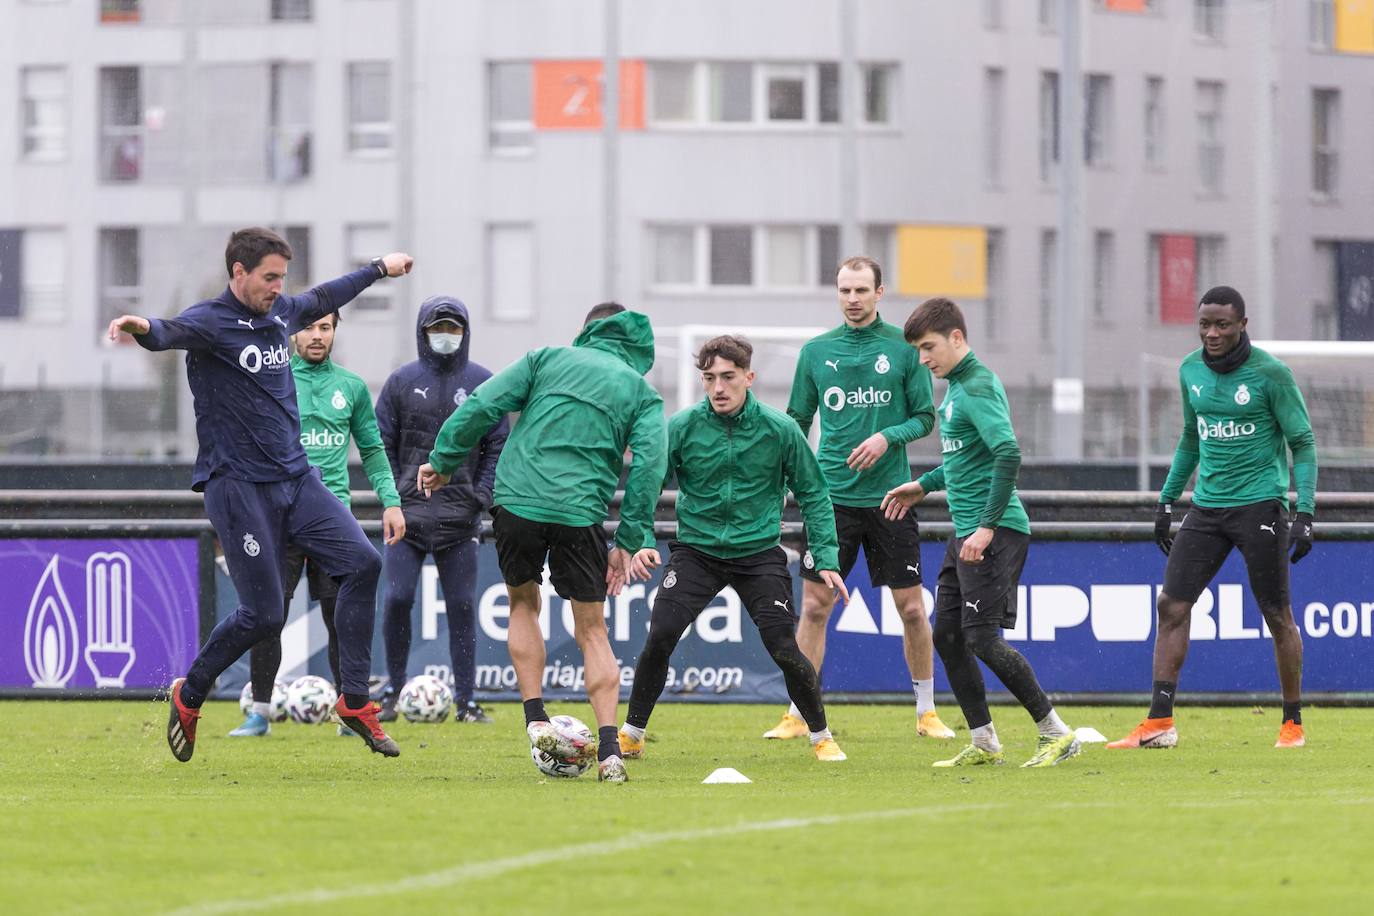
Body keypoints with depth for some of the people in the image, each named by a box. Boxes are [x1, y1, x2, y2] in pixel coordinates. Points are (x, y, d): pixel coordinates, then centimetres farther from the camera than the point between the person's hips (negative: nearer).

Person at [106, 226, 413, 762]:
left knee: (362, 563, -9)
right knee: (263, 614, -8)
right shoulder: (211, 322, -11)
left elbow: (324, 298, 33)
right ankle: (188, 697, 17)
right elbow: (172, 334, -34)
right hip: (238, 489, -7)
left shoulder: (280, 313, 12)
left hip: (297, 479, 7)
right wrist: (145, 328, -58)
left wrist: (379, 269, 47)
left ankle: (354, 701, -2)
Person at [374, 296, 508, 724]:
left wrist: (480, 495, -4)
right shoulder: (402, 381, 6)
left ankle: (465, 700, 6)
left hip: (460, 516, 0)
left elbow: (497, 445, 7)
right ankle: (393, 692, 7)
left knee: (461, 607, 1)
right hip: (407, 513, 0)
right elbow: (382, 443, 7)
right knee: (397, 599, -7)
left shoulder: (481, 382, 6)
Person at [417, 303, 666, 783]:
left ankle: (536, 720, 13)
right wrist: (630, 541, 2)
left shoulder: (548, 359, 14)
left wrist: (443, 460, 11)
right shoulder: (642, 393, 13)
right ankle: (609, 748, -2)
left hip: (517, 501, 0)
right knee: (592, 630, 10)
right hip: (580, 513, 0)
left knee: (523, 603, 24)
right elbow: (648, 463, 0)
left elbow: (483, 405, 3)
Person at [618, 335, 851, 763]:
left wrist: (826, 559, -3)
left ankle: (822, 738, 12)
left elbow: (813, 494, 2)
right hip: (697, 548, 0)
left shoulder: (780, 430, -7)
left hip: (758, 553, 0)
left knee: (783, 647, -11)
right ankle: (632, 736, 2)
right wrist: (641, 543, -16)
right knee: (660, 636, -16)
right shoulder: (682, 427, -8)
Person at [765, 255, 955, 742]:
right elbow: (796, 423, 12)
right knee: (815, 605, -2)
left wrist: (888, 437, -14)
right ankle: (799, 715, 5)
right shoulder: (816, 351, 6)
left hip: (889, 496, -1)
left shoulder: (904, 347, 0)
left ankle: (927, 711, 17)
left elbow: (925, 417, 3)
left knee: (911, 607, 3)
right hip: (831, 496, 1)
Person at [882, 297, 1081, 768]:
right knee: (946, 634, 9)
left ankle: (1056, 733, -4)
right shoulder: (958, 385, 16)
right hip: (965, 532, 10)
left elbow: (1008, 453, -27)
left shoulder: (977, 388, -15)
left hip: (995, 532, -10)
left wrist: (988, 527, -28)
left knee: (982, 637, -11)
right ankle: (983, 743, 15)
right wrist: (923, 486, 30)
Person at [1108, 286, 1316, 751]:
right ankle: (1159, 722, -5)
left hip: (1259, 506, -5)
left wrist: (1305, 515, -14)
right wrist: (1167, 501, 19)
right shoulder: (1191, 371, 7)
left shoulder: (1271, 373, -10)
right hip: (1207, 505, 5)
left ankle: (1293, 724, 14)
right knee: (1171, 604, -5)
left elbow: (1302, 444, -6)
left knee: (1278, 616, 1)